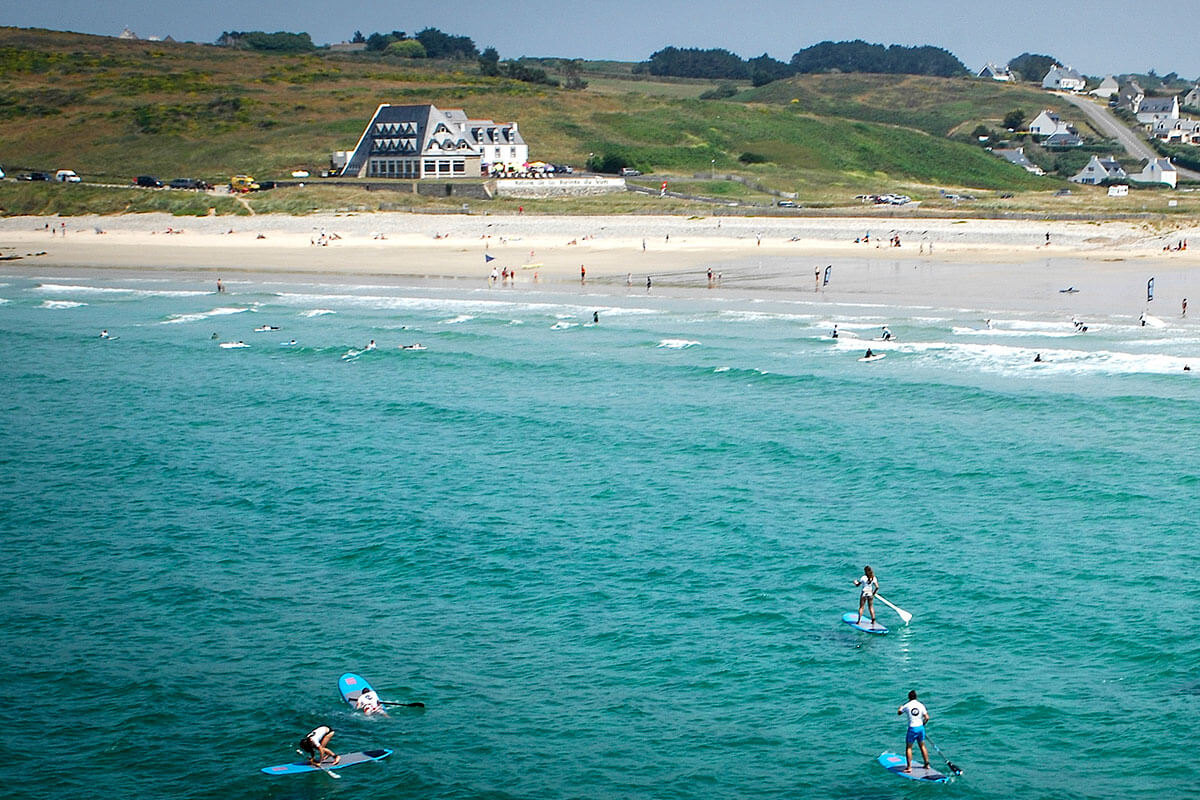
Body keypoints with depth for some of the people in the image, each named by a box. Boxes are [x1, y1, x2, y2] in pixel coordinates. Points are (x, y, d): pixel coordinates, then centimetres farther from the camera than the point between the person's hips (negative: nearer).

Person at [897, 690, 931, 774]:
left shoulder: (907, 705, -7)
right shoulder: (921, 705, 0)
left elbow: (899, 713, 9)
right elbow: (927, 718, -3)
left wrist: (900, 708, 31)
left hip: (912, 728, -4)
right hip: (921, 727, 4)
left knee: (908, 747, 4)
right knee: (922, 746, 18)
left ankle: (909, 767, 0)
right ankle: (927, 764, 24)